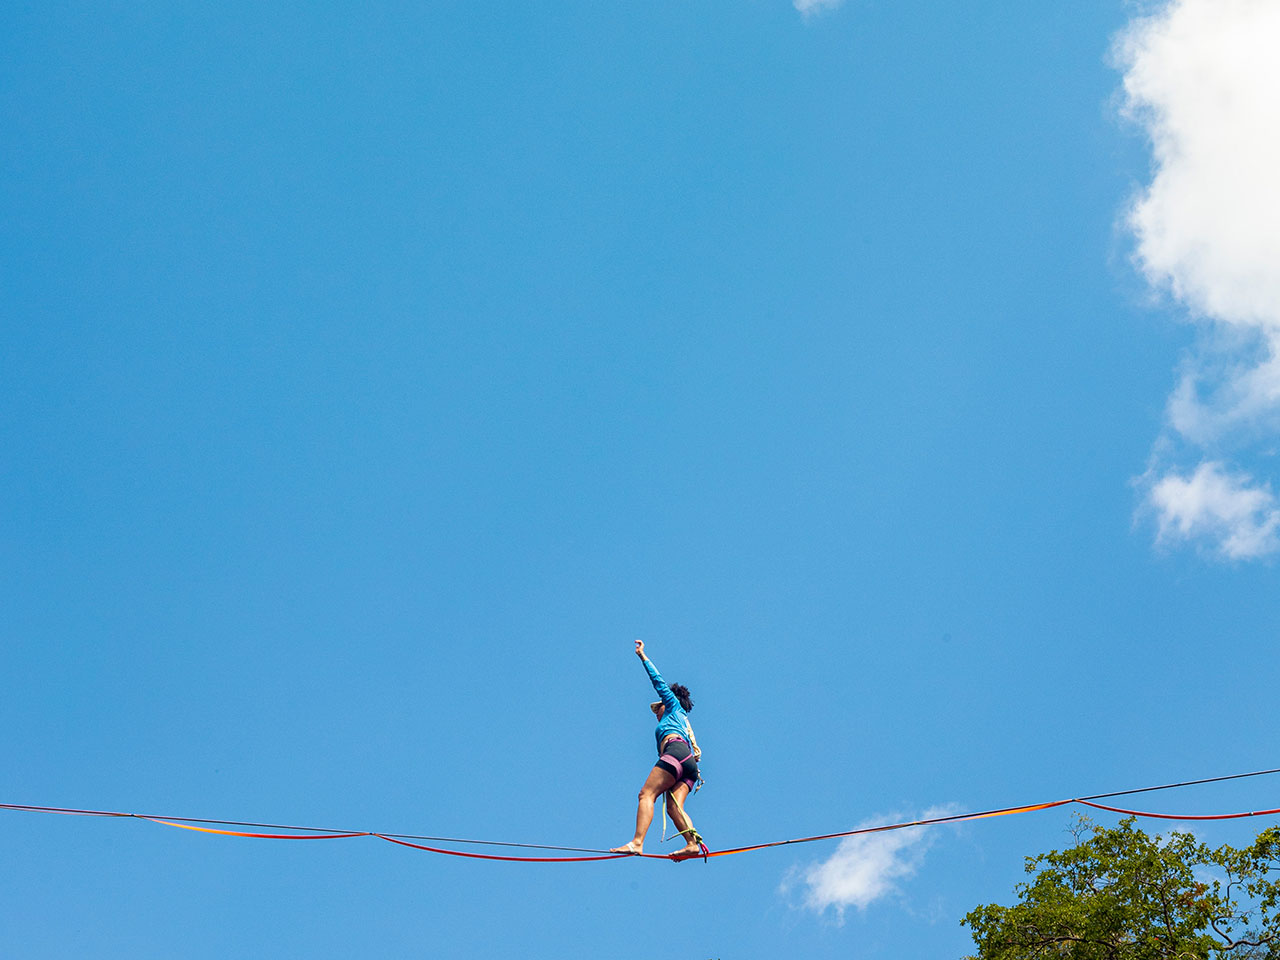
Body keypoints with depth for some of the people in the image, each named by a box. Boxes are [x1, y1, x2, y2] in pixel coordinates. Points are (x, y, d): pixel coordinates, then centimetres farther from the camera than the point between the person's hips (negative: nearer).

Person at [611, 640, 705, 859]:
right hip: (690, 767, 8)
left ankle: (637, 842, -36)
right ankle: (693, 843, -34)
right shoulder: (684, 724, 41)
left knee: (647, 793, -19)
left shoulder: (674, 706, 24)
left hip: (676, 750, -8)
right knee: (673, 806, -11)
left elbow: (659, 682, 21)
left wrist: (643, 657, 26)